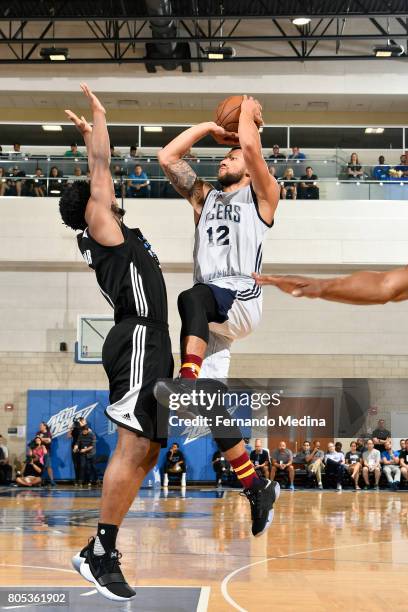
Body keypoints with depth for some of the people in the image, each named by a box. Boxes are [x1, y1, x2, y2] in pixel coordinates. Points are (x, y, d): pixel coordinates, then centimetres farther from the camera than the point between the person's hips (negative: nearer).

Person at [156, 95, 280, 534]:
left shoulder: (261, 195, 9)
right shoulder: (204, 197, 25)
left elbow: (251, 145, -7)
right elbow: (167, 157, 18)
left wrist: (248, 111, 11)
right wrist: (210, 127, 24)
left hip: (242, 302, -6)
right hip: (209, 313, 6)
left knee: (193, 298, -39)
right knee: (208, 403, -3)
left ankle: (188, 381, -50)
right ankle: (258, 490, 4)